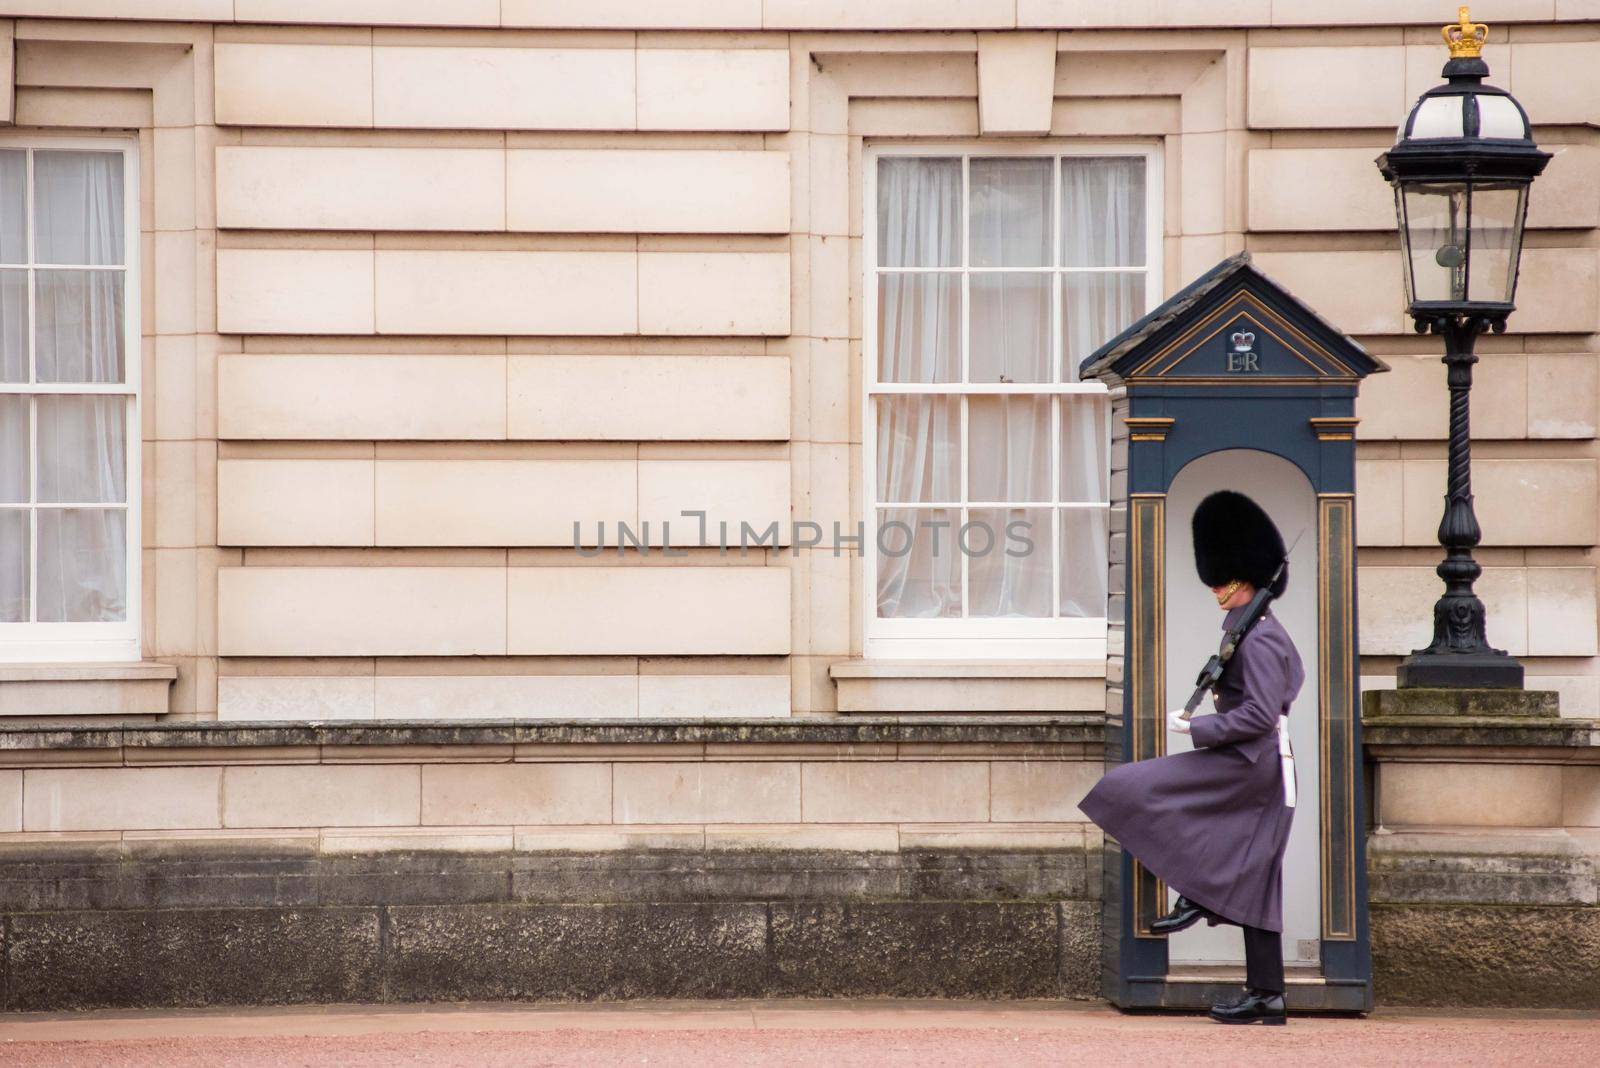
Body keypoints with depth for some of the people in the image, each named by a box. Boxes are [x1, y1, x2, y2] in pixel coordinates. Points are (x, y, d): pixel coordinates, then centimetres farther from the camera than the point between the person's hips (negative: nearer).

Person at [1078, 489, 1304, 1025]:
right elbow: (1293, 678, 32)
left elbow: (1259, 715, -22)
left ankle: (1195, 895, -8)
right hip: (1264, 768, 10)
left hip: (1247, 760, -10)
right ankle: (1267, 996, 9)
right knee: (1250, 881, 9)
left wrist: (1196, 727, -17)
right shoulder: (1270, 628, 15)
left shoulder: (1256, 638, -16)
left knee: (1129, 788, -11)